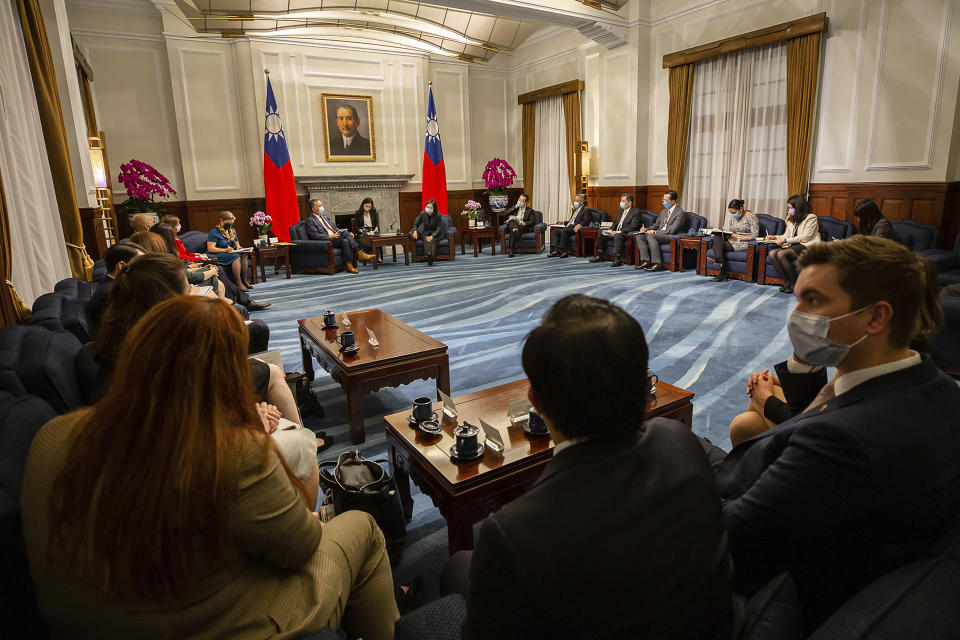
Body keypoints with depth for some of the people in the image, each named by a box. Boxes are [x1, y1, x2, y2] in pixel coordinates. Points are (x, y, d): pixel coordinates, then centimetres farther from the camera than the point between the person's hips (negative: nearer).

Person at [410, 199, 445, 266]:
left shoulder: (438, 215, -12)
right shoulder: (423, 214, -4)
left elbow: (439, 229, -13)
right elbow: (416, 224, 7)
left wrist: (432, 236, -29)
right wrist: (415, 231, -15)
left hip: (436, 234, -2)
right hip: (426, 233, 2)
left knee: (433, 240, -37)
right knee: (426, 239, -34)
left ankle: (432, 257, -49)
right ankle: (428, 255, -54)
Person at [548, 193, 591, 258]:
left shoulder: (586, 209, 1)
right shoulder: (574, 209, 28)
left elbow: (586, 221, -11)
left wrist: (579, 225, -28)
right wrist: (563, 223, 18)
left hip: (575, 228, -9)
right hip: (569, 227, 9)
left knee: (564, 231, -34)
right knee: (554, 231, -11)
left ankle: (563, 251, -33)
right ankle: (556, 251, -22)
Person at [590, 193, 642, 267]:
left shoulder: (636, 212, -8)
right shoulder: (621, 211, 18)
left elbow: (633, 227, -18)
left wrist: (618, 232, -24)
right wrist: (611, 230, 1)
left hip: (626, 234, -9)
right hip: (616, 232, 9)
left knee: (618, 236, -37)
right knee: (602, 235, -2)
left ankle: (618, 260, -39)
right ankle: (600, 256, 5)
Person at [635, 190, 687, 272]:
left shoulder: (681, 213, -10)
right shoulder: (664, 211, 17)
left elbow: (672, 230, -18)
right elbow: (656, 225, 23)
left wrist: (654, 232, -20)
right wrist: (646, 229, 1)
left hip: (671, 237, -8)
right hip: (658, 234, 8)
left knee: (650, 236, -33)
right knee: (639, 236, -10)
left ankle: (658, 263, -32)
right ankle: (646, 261, -15)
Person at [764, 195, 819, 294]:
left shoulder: (811, 218, -3)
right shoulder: (791, 219, 22)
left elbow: (805, 237, -12)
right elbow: (786, 235, 21)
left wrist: (786, 240, -13)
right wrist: (775, 237, 2)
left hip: (806, 246, -7)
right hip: (793, 245, 7)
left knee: (781, 254, -32)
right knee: (772, 254, -22)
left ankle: (794, 283, -21)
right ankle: (787, 282, -18)